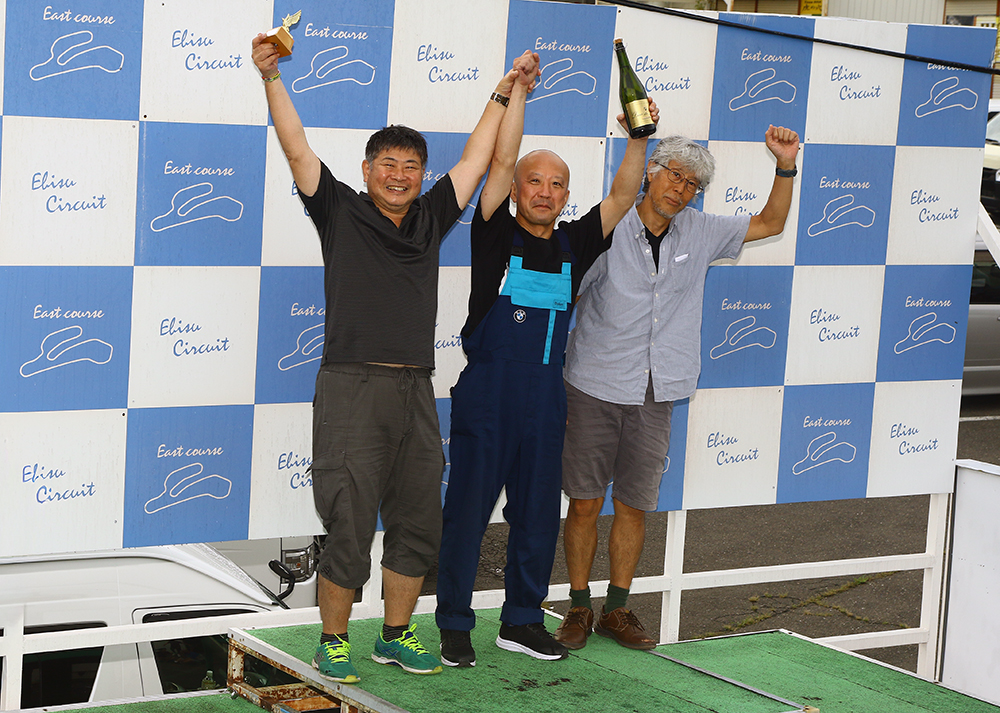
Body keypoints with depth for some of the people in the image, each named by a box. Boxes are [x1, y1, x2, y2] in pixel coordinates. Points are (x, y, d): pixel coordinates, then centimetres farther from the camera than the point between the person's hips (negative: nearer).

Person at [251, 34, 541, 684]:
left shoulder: (430, 220, 15)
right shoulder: (342, 213, 5)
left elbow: (476, 159, 23)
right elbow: (297, 149, -3)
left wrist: (505, 93, 28)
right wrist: (271, 78, -11)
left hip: (416, 392, 5)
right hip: (352, 388, -5)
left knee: (418, 525, 10)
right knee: (349, 527, -4)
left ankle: (397, 636, 24)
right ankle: (333, 641, 11)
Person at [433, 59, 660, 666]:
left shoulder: (574, 245, 10)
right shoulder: (497, 235, -1)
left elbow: (623, 195, 4)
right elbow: (500, 163, -10)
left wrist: (638, 138, -10)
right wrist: (519, 90, -13)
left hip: (546, 399, 4)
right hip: (486, 394, -4)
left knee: (538, 513, 10)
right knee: (468, 509, 0)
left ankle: (523, 620, 23)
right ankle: (454, 625, 10)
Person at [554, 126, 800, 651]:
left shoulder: (699, 233, 6)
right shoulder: (606, 232, -7)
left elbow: (770, 223, 15)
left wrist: (785, 165, 0)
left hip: (655, 395, 3)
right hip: (595, 390, -3)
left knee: (634, 506, 8)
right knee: (585, 503, 1)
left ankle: (617, 609, 20)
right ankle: (578, 608, 15)